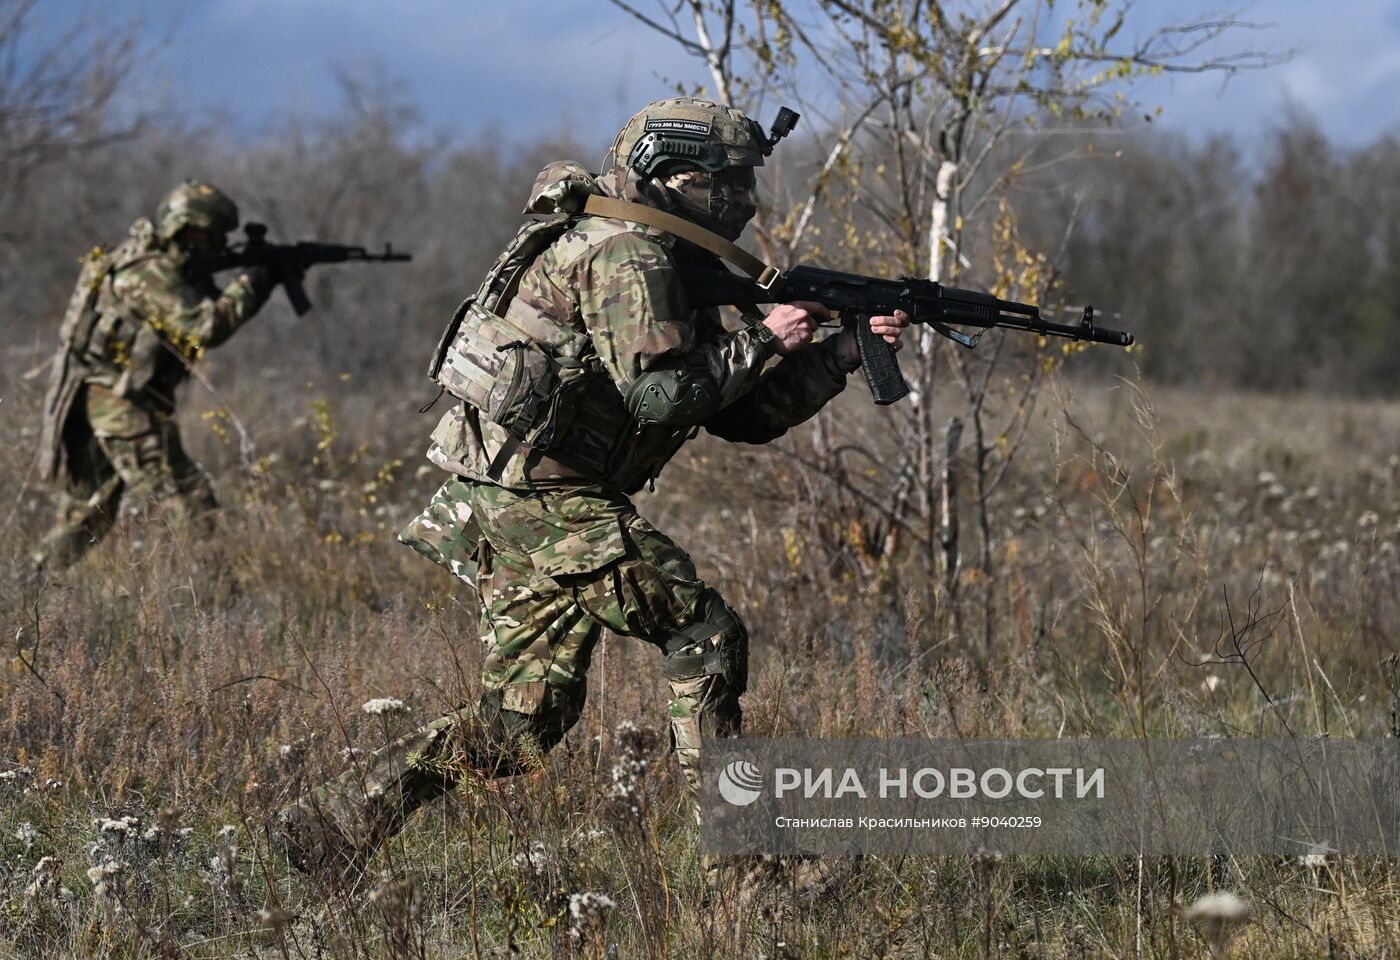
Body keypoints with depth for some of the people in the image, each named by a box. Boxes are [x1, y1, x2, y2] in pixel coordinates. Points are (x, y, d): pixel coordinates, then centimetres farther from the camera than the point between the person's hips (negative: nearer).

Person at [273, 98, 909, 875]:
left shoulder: (668, 268, 21)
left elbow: (743, 414, 21)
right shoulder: (626, 254, -11)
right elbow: (660, 394, -20)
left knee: (522, 725, 10)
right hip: (543, 499, -10)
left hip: (496, 517, 10)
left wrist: (844, 352, 14)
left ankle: (339, 816, 7)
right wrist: (762, 340, -10)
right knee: (704, 632, -5)